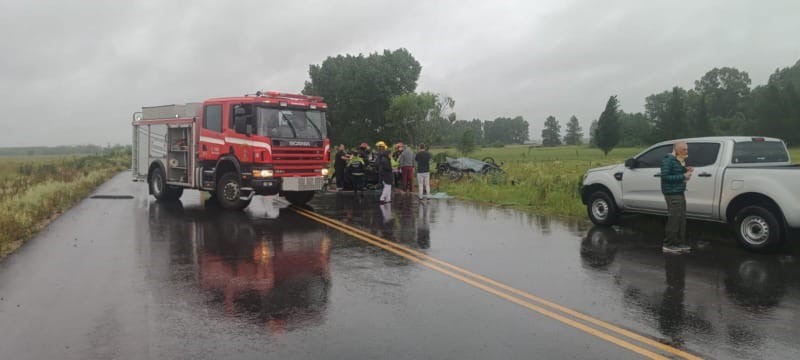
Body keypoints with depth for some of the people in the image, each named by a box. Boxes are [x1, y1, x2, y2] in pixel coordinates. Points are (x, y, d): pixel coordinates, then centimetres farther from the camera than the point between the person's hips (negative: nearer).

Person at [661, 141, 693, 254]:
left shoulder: (680, 160, 13)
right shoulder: (668, 160, -14)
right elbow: (665, 176, -20)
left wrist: (686, 171, 4)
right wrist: (683, 176, -20)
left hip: (680, 193, 10)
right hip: (672, 193, -10)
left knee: (682, 219, 13)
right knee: (674, 219, -9)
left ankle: (680, 243, 23)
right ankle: (668, 245, -1)